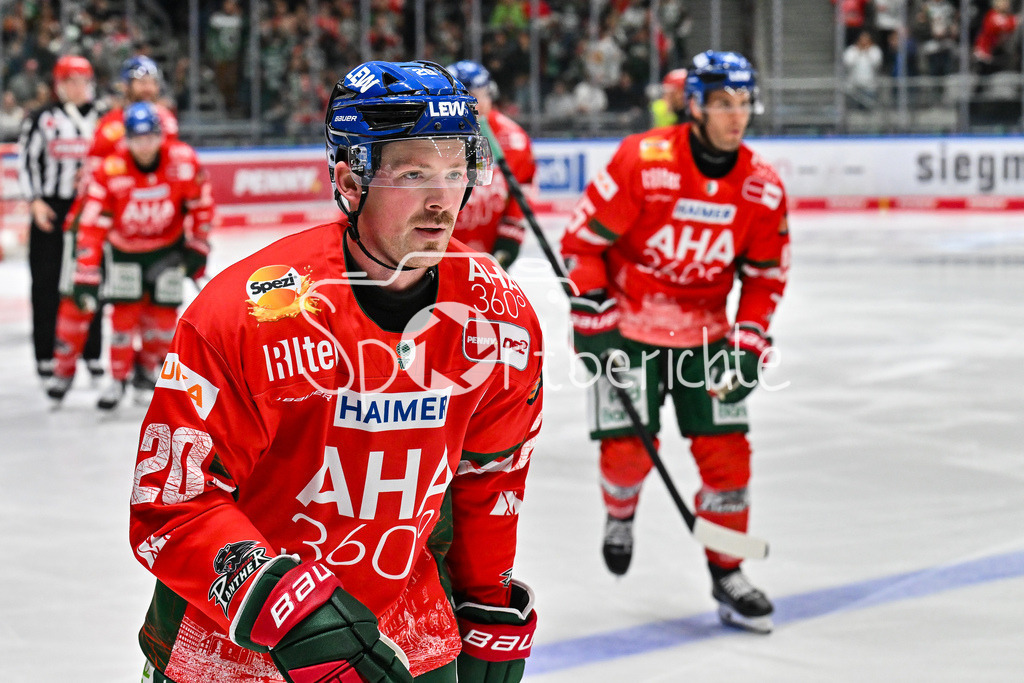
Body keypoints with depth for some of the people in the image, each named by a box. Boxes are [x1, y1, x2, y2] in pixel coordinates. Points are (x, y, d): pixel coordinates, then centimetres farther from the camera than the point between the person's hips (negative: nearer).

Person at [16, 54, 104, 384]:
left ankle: (92, 353, 12)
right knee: (46, 282, -1)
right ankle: (45, 355, 6)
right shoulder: (42, 119, 3)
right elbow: (26, 160, 2)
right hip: (50, 208, -2)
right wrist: (35, 201, -6)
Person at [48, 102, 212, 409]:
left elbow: (201, 204, -5)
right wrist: (86, 276, -30)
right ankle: (119, 378, 10)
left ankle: (149, 372, 21)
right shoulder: (110, 171, -27)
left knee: (162, 312, 0)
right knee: (126, 311, -8)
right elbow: (92, 226, -26)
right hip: (123, 247, -2)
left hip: (168, 245, 2)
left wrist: (197, 246, -2)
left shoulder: (184, 160, -22)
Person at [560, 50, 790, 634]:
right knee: (628, 447, -9)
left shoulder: (763, 187, -6)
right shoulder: (641, 160, -19)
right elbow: (583, 240, -13)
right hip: (627, 323, -3)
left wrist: (748, 342, -5)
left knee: (726, 448, -4)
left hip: (703, 330, 3)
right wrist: (594, 322, -15)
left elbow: (765, 274, 6)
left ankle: (728, 573, 12)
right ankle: (621, 515, 27)